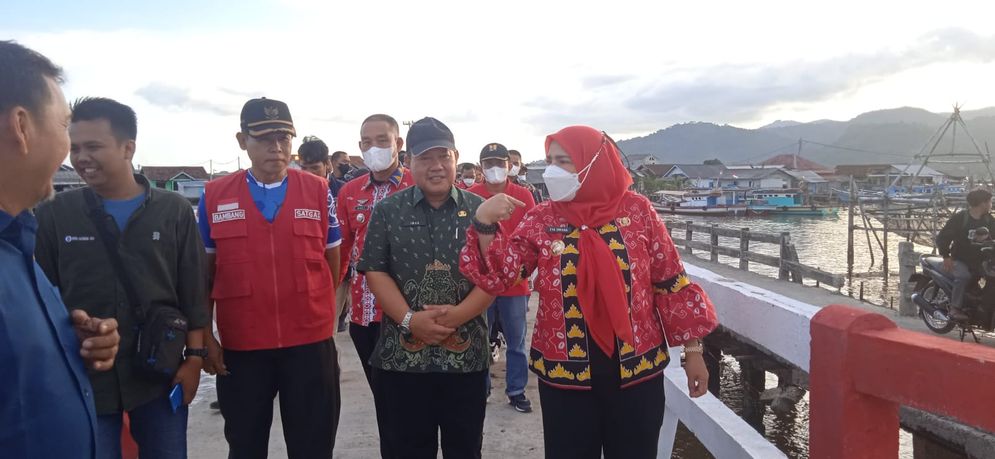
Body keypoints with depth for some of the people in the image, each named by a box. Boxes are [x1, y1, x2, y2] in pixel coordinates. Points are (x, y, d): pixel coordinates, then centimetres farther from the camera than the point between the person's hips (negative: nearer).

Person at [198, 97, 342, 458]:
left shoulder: (318, 191, -1)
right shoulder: (214, 196, 0)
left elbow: (332, 263, 7)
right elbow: (204, 272, 6)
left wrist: (323, 319, 6)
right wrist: (204, 336, 2)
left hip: (311, 343, 0)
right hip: (239, 347, 1)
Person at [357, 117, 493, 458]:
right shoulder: (388, 210, 3)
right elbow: (375, 271, 0)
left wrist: (460, 314, -16)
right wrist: (409, 319, -14)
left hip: (466, 354, 0)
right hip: (402, 354, 0)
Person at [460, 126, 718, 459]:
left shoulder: (636, 209, -4)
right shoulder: (541, 219, -2)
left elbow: (671, 284, 1)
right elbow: (498, 277, -7)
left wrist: (693, 349, 3)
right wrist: (484, 223, -21)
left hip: (637, 368, 0)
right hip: (565, 371, 1)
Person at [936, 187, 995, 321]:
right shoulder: (959, 218, -9)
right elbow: (943, 236, -11)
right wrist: (946, 256, -18)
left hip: (980, 261, 6)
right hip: (960, 260, -6)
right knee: (964, 276, -33)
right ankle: (955, 309, -27)